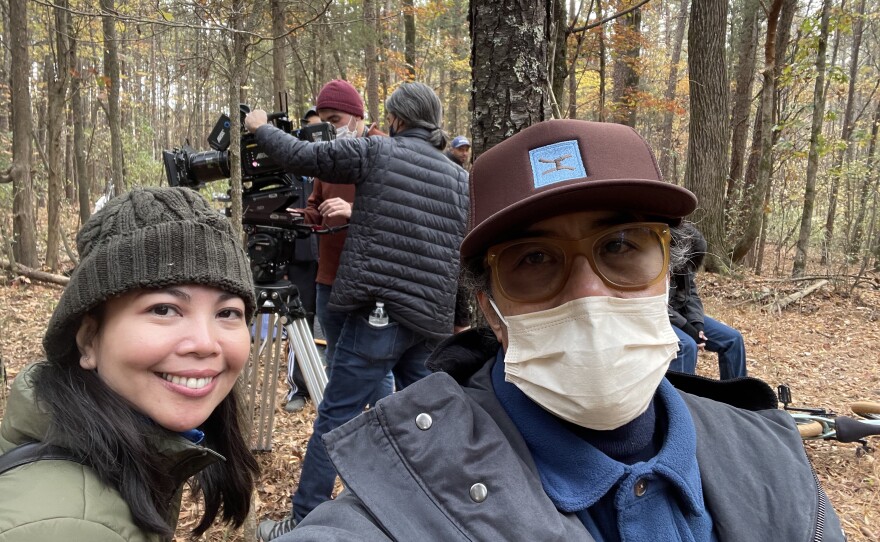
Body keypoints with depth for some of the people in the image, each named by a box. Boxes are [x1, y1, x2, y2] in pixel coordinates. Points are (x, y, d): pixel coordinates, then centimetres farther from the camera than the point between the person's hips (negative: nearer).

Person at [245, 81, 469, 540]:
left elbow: (302, 157, 3)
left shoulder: (375, 152, 0)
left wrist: (260, 128, 19)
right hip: (433, 317, 6)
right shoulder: (461, 178, 14)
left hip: (380, 308, -5)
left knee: (336, 415, 1)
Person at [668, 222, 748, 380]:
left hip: (681, 314, 8)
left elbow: (691, 294, 5)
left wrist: (698, 324, -12)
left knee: (733, 338, 4)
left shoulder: (684, 263, 0)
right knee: (687, 345, -36)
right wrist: (688, 329, -24)